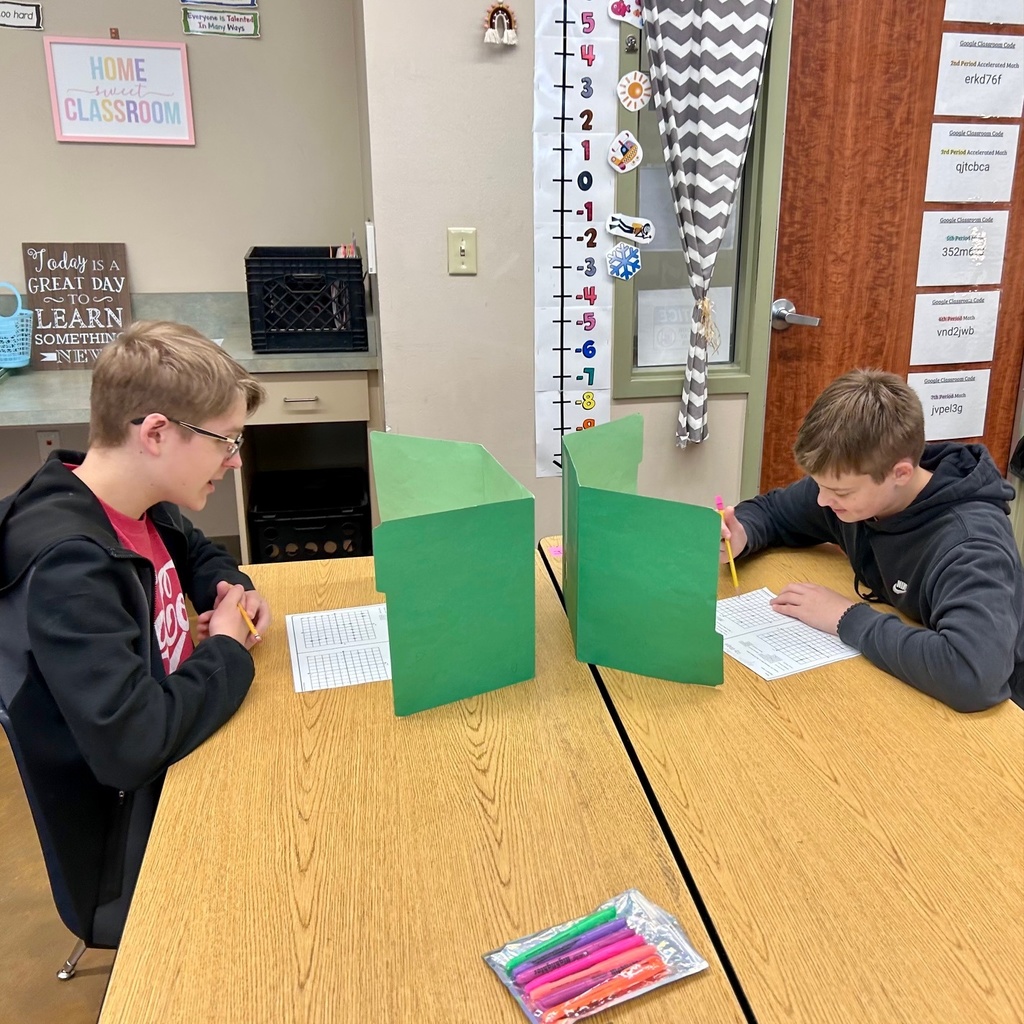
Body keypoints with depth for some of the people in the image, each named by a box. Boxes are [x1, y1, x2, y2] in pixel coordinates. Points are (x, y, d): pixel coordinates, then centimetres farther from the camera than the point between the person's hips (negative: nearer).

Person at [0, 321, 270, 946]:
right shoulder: (70, 565, -31)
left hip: (179, 759, 8)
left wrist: (233, 589, -3)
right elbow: (132, 743, -37)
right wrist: (228, 651, -21)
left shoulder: (142, 507, -3)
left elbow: (197, 554, 19)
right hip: (133, 854, -7)